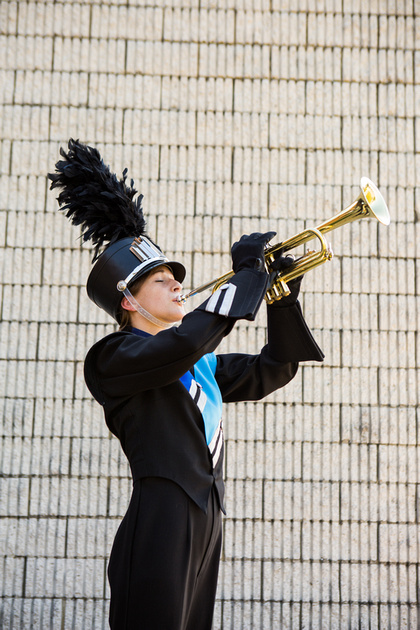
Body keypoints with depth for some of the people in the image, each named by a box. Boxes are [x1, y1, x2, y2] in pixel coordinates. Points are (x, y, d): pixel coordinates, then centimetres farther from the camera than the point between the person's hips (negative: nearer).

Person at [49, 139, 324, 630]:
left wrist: (284, 299, 11)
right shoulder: (115, 355, -6)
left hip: (205, 524, 8)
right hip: (159, 529, -8)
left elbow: (270, 370, 24)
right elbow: (184, 342, -24)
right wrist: (246, 274, -14)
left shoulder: (201, 365, 19)